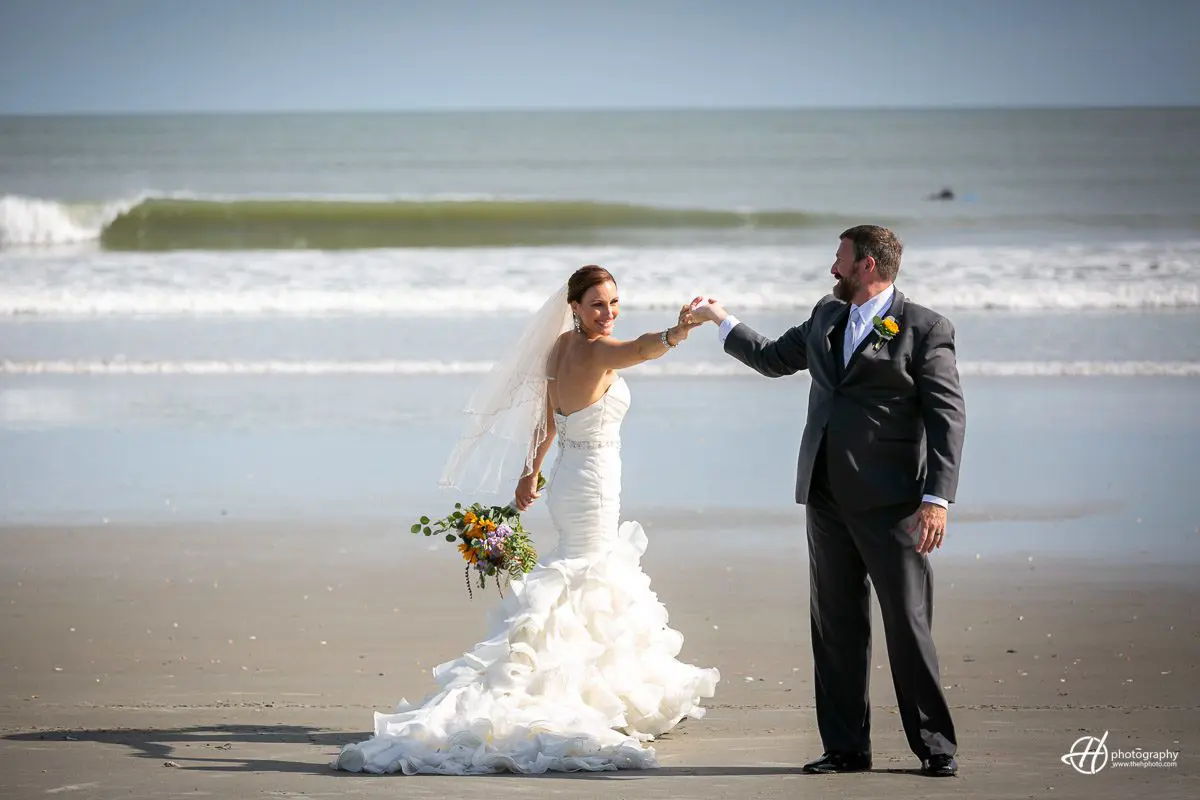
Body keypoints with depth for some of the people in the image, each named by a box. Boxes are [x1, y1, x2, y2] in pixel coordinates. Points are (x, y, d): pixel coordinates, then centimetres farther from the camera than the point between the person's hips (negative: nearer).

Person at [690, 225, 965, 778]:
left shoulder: (924, 329, -5)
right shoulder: (827, 315, 16)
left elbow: (948, 415, -10)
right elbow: (774, 359, 33)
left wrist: (937, 498, -17)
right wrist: (722, 321, 35)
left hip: (890, 500, -7)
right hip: (827, 497, 7)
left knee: (908, 624, -6)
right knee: (836, 626, 8)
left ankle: (935, 746, 2)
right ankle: (846, 747, 13)